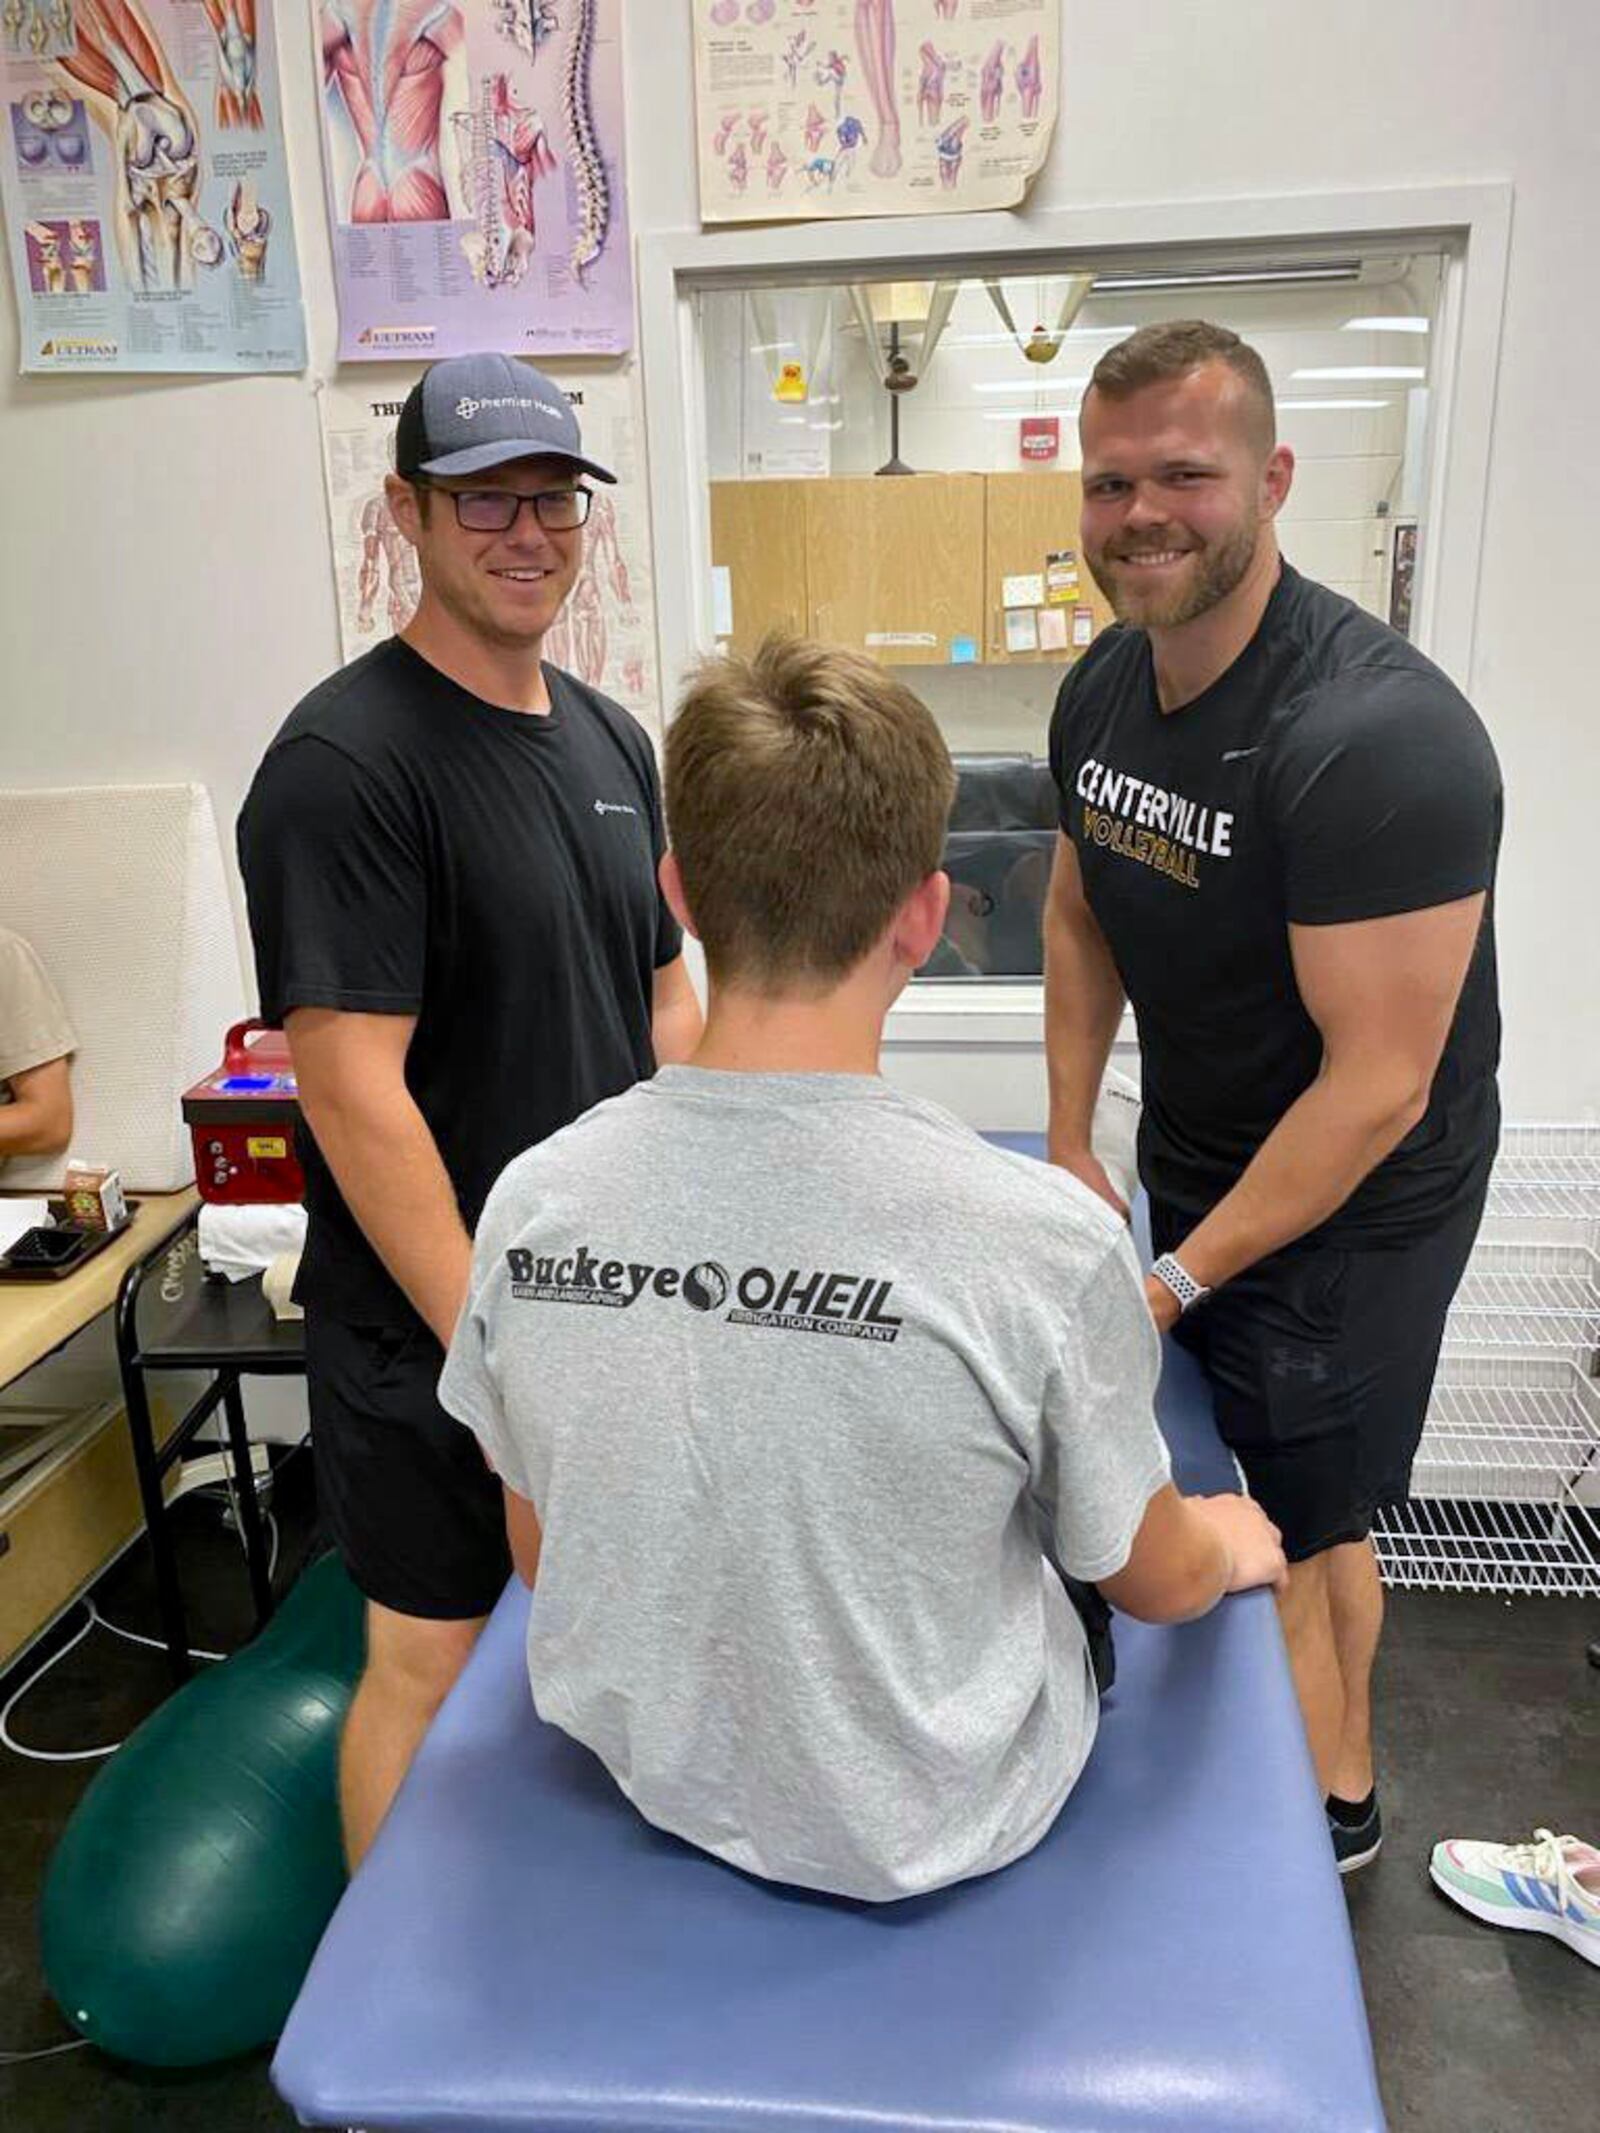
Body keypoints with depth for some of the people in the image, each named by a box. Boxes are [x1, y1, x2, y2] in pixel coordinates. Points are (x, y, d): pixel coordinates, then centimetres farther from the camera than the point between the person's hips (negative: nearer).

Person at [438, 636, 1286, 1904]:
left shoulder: (532, 1201, -19)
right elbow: (1157, 1583, -11)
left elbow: (542, 1558, -3)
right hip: (928, 1824, -3)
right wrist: (1233, 1545, 13)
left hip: (651, 1772, 4)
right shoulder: (1041, 1238, -31)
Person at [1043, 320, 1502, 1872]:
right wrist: (1070, 1152, 5)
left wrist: (1176, 1280, -19)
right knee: (1307, 1514, 19)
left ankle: (1325, 1808, 35)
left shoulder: (1377, 736, -28)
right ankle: (1344, 1781, 43)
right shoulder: (1104, 688, -3)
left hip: (1353, 1207, -6)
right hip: (1194, 1166, 6)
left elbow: (1377, 1085, -27)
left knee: (1296, 1524, 6)